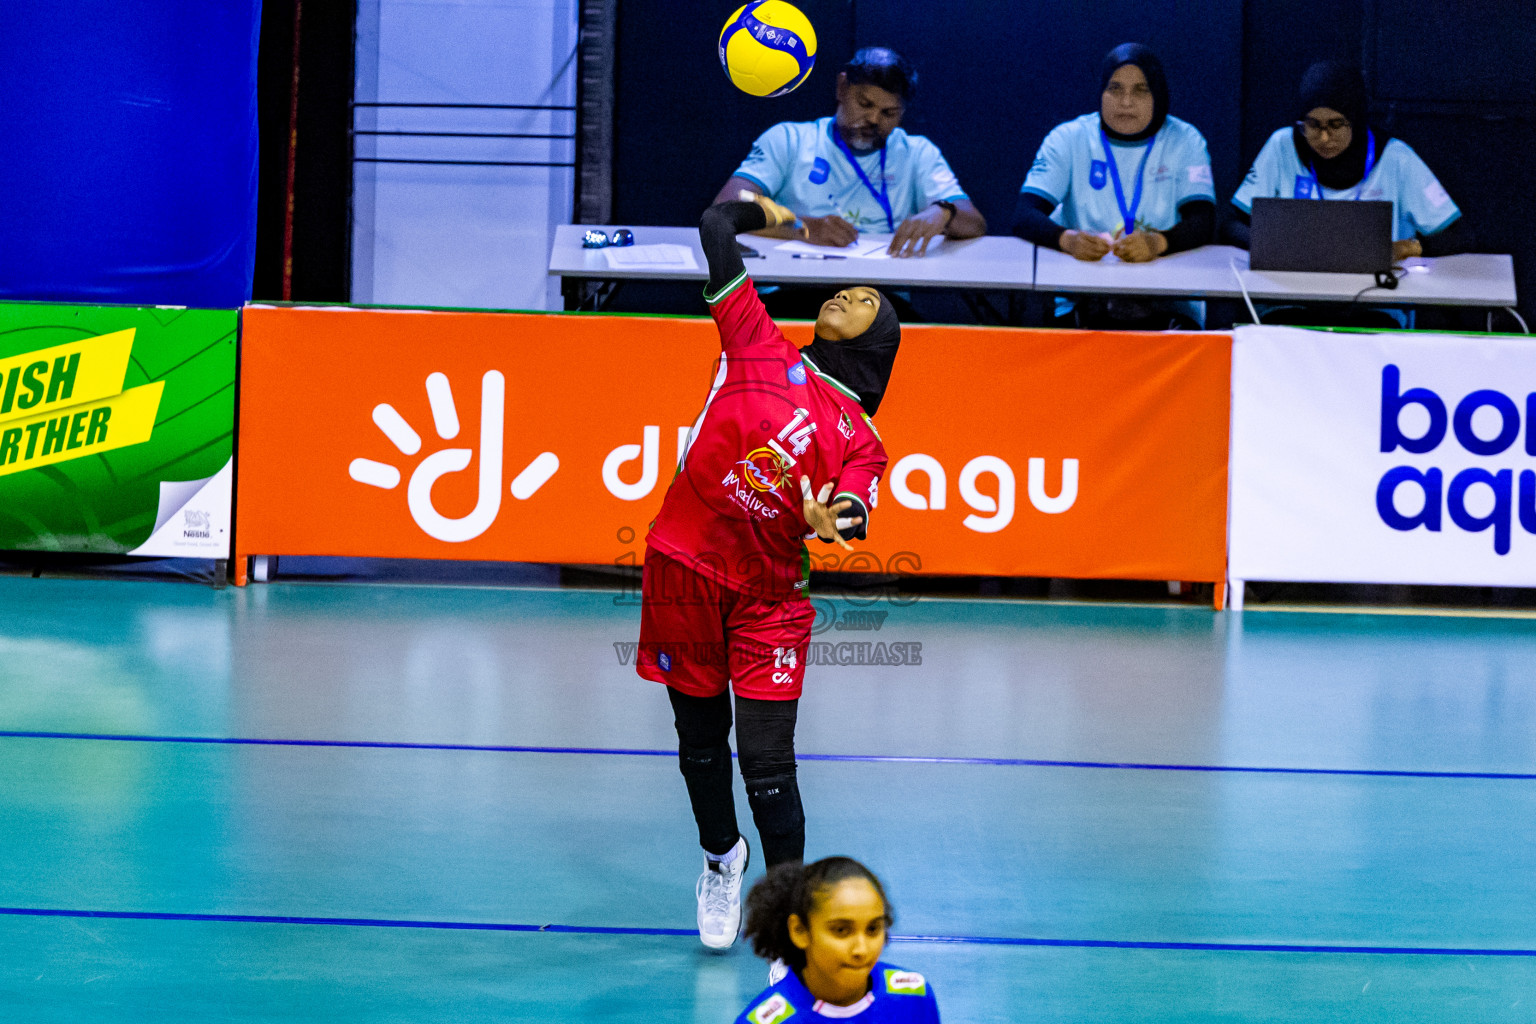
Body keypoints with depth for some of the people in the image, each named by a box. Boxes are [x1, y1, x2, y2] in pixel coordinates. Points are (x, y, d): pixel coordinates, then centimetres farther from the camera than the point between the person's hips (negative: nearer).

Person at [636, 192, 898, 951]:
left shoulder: (860, 438, 5)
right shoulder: (760, 346, 5)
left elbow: (852, 513, -13)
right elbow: (715, 225, 4)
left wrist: (829, 522, -35)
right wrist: (761, 210, 24)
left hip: (770, 595, -1)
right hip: (683, 565, 1)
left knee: (766, 759, -8)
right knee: (700, 738, 14)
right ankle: (720, 860, 40)